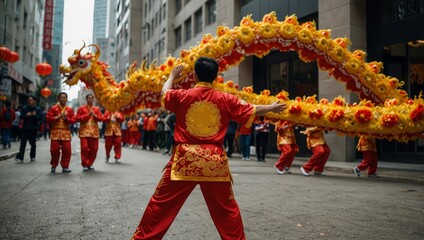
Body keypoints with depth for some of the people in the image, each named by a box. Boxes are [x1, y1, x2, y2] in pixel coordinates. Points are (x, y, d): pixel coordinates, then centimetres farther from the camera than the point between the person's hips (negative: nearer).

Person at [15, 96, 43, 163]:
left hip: (34, 129, 0)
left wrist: (35, 115, -26)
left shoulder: (38, 109, 1)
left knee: (33, 143, 11)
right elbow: (21, 116, -3)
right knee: (23, 143, -5)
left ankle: (32, 157, 26)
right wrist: (26, 115, -22)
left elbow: (41, 118, -8)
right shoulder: (24, 108, 5)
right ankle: (20, 158, -6)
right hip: (25, 128, 0)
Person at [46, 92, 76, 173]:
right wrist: (57, 117, -13)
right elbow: (48, 118, -2)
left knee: (67, 150, -4)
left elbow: (73, 120, 4)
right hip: (55, 132, -1)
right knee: (55, 150, -1)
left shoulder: (69, 110, 9)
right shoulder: (53, 108, 5)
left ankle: (65, 166, 6)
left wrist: (66, 118, -12)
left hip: (66, 132, 1)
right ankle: (53, 166, 16)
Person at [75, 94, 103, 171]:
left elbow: (101, 118, 7)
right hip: (84, 131, -3)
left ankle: (90, 164, 15)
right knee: (84, 148, -10)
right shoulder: (81, 108, 6)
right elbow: (78, 118, -2)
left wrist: (94, 115, -10)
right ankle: (84, 165, 0)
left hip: (94, 131, 3)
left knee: (94, 149, 2)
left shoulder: (96, 109, 13)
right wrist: (87, 115, -10)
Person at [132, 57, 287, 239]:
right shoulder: (226, 100, 0)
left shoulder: (182, 96, -2)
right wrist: (271, 107, 31)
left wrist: (172, 76, 39)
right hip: (215, 161, 1)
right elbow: (252, 110, 13)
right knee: (227, 208, 15)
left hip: (185, 159, -1)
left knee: (161, 203, 10)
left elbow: (165, 93, 21)